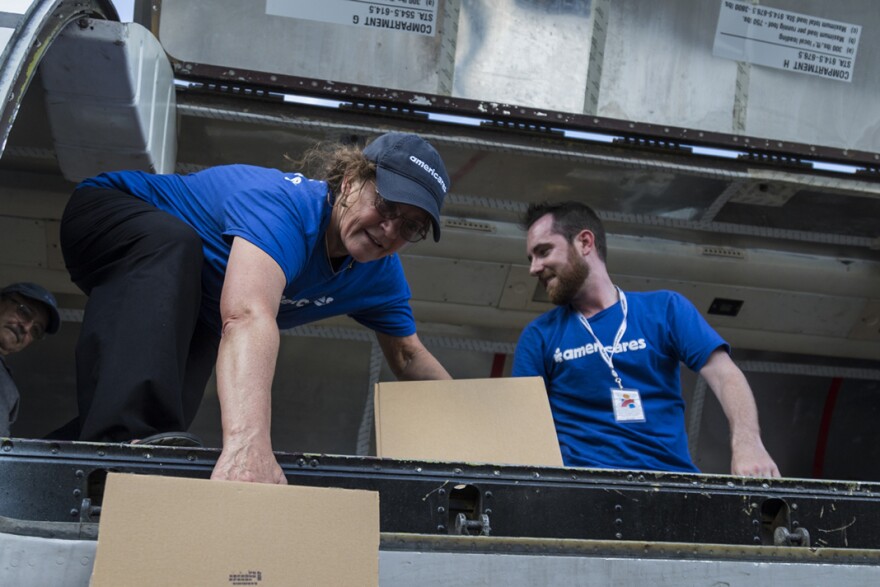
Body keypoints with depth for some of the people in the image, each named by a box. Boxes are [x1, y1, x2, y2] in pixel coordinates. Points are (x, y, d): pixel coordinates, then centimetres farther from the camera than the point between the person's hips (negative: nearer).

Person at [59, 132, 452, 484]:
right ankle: (125, 438, -55)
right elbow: (248, 316, -57)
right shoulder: (286, 205, -40)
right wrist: (247, 440, -71)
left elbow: (408, 356, 3)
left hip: (194, 308, 8)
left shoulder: (382, 273, -13)